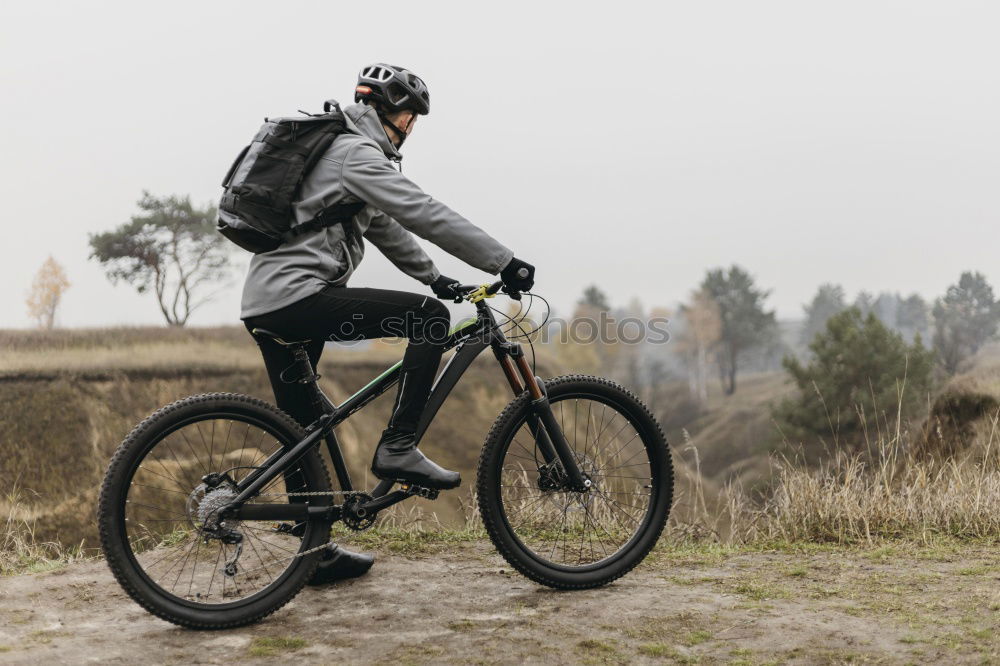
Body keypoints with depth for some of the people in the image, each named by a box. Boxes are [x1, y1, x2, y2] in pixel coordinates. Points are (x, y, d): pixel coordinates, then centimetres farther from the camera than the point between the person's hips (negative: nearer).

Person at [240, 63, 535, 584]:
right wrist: (504, 262, -14)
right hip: (298, 297, -11)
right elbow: (426, 215, -16)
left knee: (301, 432, 14)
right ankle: (397, 447, -10)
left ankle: (316, 552, 23)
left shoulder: (340, 148, 23)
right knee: (428, 318, -11)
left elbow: (385, 226, 30)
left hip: (266, 306, 11)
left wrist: (434, 277, 32)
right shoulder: (356, 154, -10)